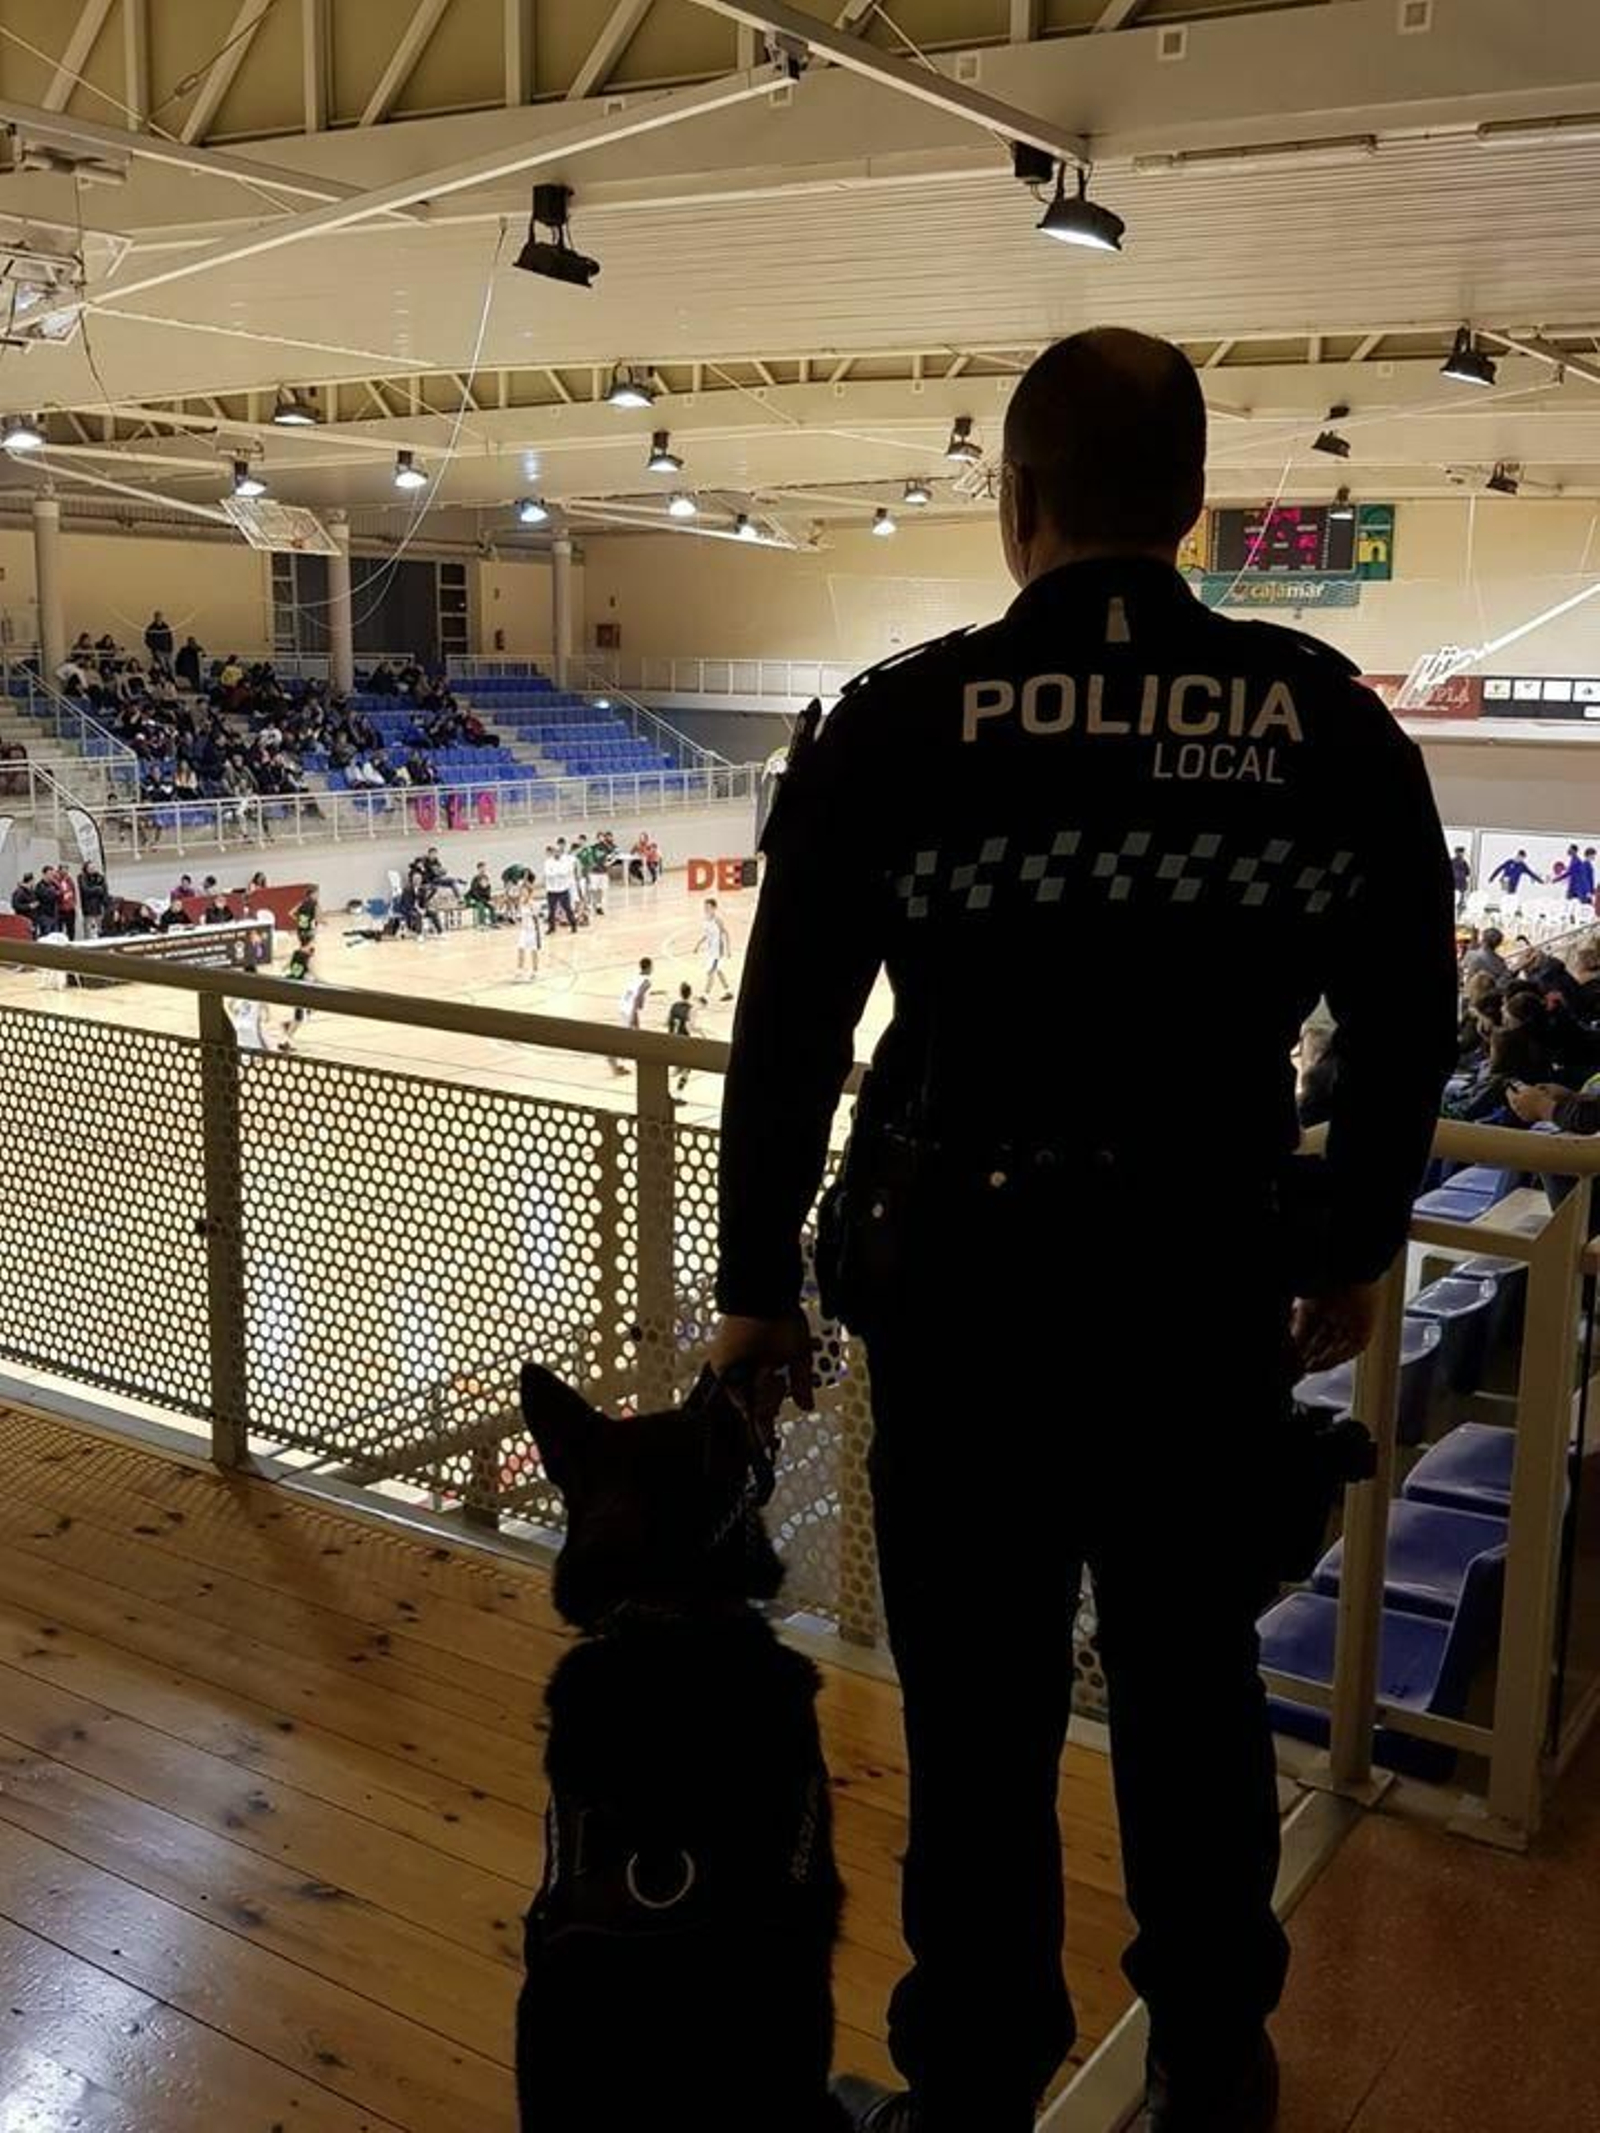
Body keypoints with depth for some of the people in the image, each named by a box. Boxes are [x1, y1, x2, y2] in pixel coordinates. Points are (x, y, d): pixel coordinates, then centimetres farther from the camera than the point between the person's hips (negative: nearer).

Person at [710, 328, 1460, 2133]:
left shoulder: (899, 724, -9)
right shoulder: (1329, 722, -2)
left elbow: (788, 1034, -6)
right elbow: (1405, 1029, 4)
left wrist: (758, 1281, 6)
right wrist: (1350, 1253, 18)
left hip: (967, 1281, -2)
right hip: (1216, 1284, 3)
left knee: (982, 1715, 11)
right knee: (1197, 1683, 20)